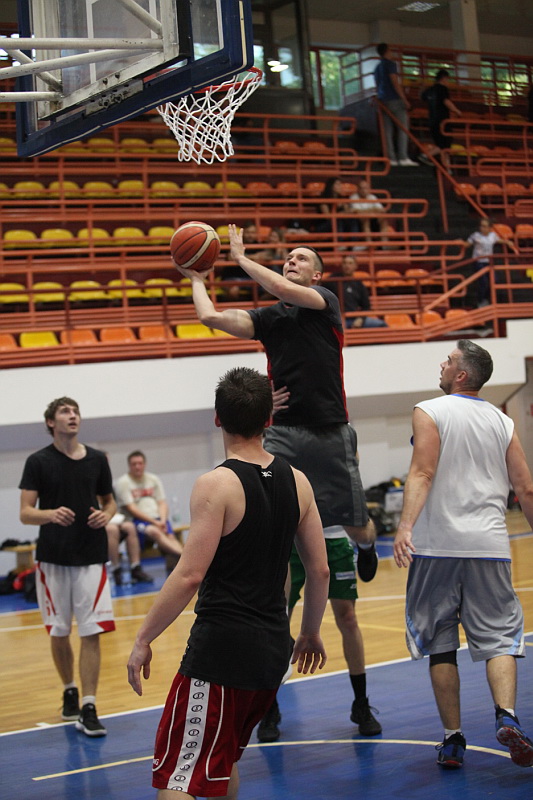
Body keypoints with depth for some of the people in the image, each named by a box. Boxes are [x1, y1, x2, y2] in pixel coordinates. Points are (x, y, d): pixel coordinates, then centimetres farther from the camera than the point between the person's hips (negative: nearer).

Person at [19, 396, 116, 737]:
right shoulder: (38, 462, -2)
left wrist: (106, 515, -7)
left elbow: (109, 501, 17)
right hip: (53, 558, -1)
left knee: (92, 633, -6)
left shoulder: (97, 459, 5)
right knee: (59, 632, 10)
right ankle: (70, 690, 33)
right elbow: (25, 513, -6)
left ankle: (88, 709, -4)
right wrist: (51, 514, -27)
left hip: (91, 557, 1)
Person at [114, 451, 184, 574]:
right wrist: (154, 522, -12)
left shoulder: (153, 479, 18)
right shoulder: (123, 483, 1)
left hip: (157, 519, 6)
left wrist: (162, 520, -8)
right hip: (136, 520, -6)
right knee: (154, 531, -36)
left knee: (170, 536, -25)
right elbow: (131, 509, -6)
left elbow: (162, 503, 13)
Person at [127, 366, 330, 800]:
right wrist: (311, 634, 23)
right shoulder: (296, 481, 6)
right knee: (222, 760, 26)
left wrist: (143, 641, -10)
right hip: (273, 646, 7)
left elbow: (190, 576, -18)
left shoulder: (216, 485, -13)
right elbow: (320, 570, 10)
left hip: (221, 647, -7)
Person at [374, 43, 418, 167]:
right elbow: (395, 82, -13)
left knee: (388, 130, 2)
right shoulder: (390, 64, -6)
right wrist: (404, 99, -13)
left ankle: (391, 158, -3)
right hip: (395, 99, -7)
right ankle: (403, 158, -14)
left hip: (383, 101, 7)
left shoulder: (377, 68, 18)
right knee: (403, 128, -7)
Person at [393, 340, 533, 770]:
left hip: (437, 543, -2)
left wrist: (406, 525, -23)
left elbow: (422, 472, -14)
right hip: (488, 545, 2)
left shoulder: (429, 412, 1)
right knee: (498, 636, 5)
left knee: (440, 642, 7)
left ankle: (453, 738, 9)